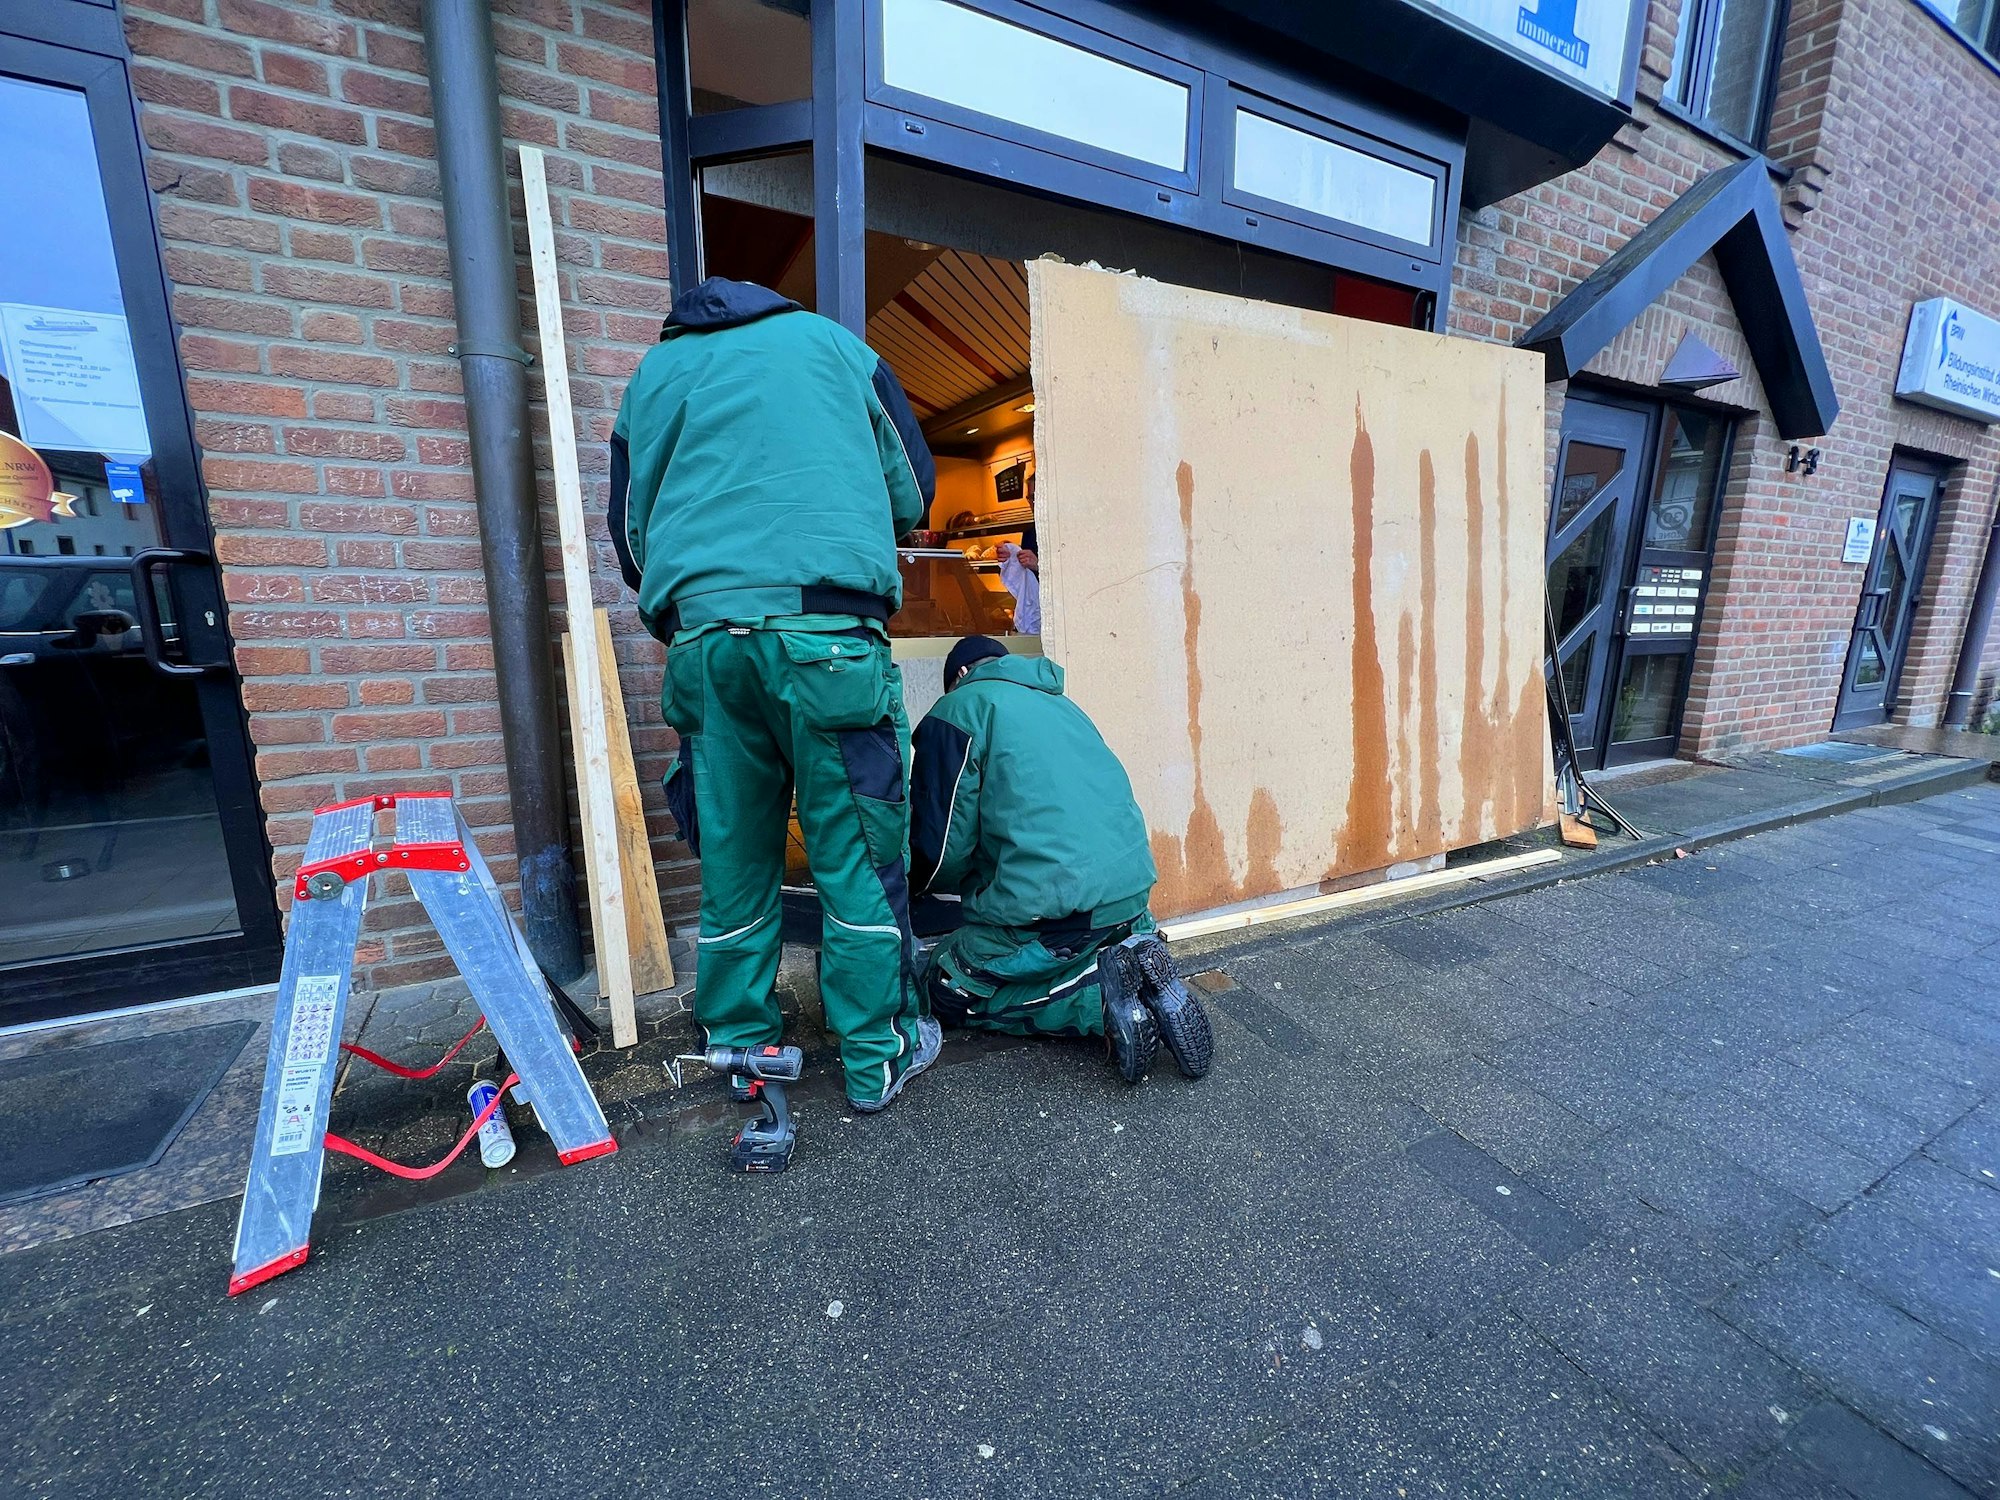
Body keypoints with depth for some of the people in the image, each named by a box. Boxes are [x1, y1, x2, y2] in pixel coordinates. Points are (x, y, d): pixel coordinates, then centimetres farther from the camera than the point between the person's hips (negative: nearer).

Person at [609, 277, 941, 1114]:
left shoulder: (653, 372, 25)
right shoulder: (832, 341, 21)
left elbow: (632, 532, 23)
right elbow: (913, 491, 19)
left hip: (703, 631, 3)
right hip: (827, 629, -2)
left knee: (733, 858, 11)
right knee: (857, 851, 3)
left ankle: (738, 1050, 25)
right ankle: (877, 1057, 14)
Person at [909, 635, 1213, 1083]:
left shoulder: (960, 708, 1)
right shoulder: (1060, 704, 23)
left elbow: (941, 846, -3)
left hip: (1045, 910, -7)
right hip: (1132, 894, 8)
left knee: (945, 989, 15)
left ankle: (1100, 999, -5)